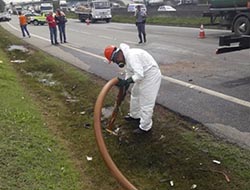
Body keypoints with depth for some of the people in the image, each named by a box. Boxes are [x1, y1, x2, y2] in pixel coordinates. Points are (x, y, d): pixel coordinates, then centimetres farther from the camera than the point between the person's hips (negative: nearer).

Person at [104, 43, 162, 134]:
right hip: (144, 75, 11)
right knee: (135, 94, 25)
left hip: (151, 76, -11)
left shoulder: (131, 56, -28)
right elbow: (129, 73, 12)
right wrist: (124, 88, 9)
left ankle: (145, 127, 14)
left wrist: (125, 82, -28)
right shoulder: (125, 57, 5)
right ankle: (135, 115, 45)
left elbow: (139, 75, -34)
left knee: (146, 103, -2)